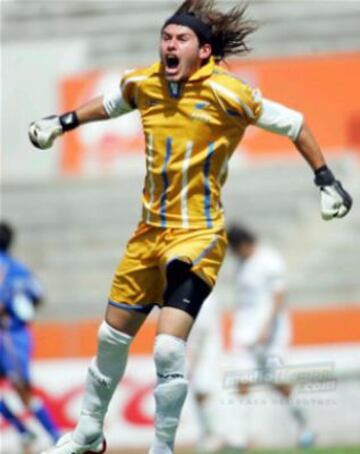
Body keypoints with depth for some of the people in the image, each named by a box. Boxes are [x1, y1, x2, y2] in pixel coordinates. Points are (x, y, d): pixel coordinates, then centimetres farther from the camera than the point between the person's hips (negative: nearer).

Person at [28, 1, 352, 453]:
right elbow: (110, 103, 25)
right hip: (149, 232, 6)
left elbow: (291, 123, -6)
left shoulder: (224, 93, -16)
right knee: (111, 337, 17)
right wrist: (63, 122, 24)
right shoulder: (143, 84, -1)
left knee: (168, 347, -20)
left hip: (197, 236, -6)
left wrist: (325, 180, -4)